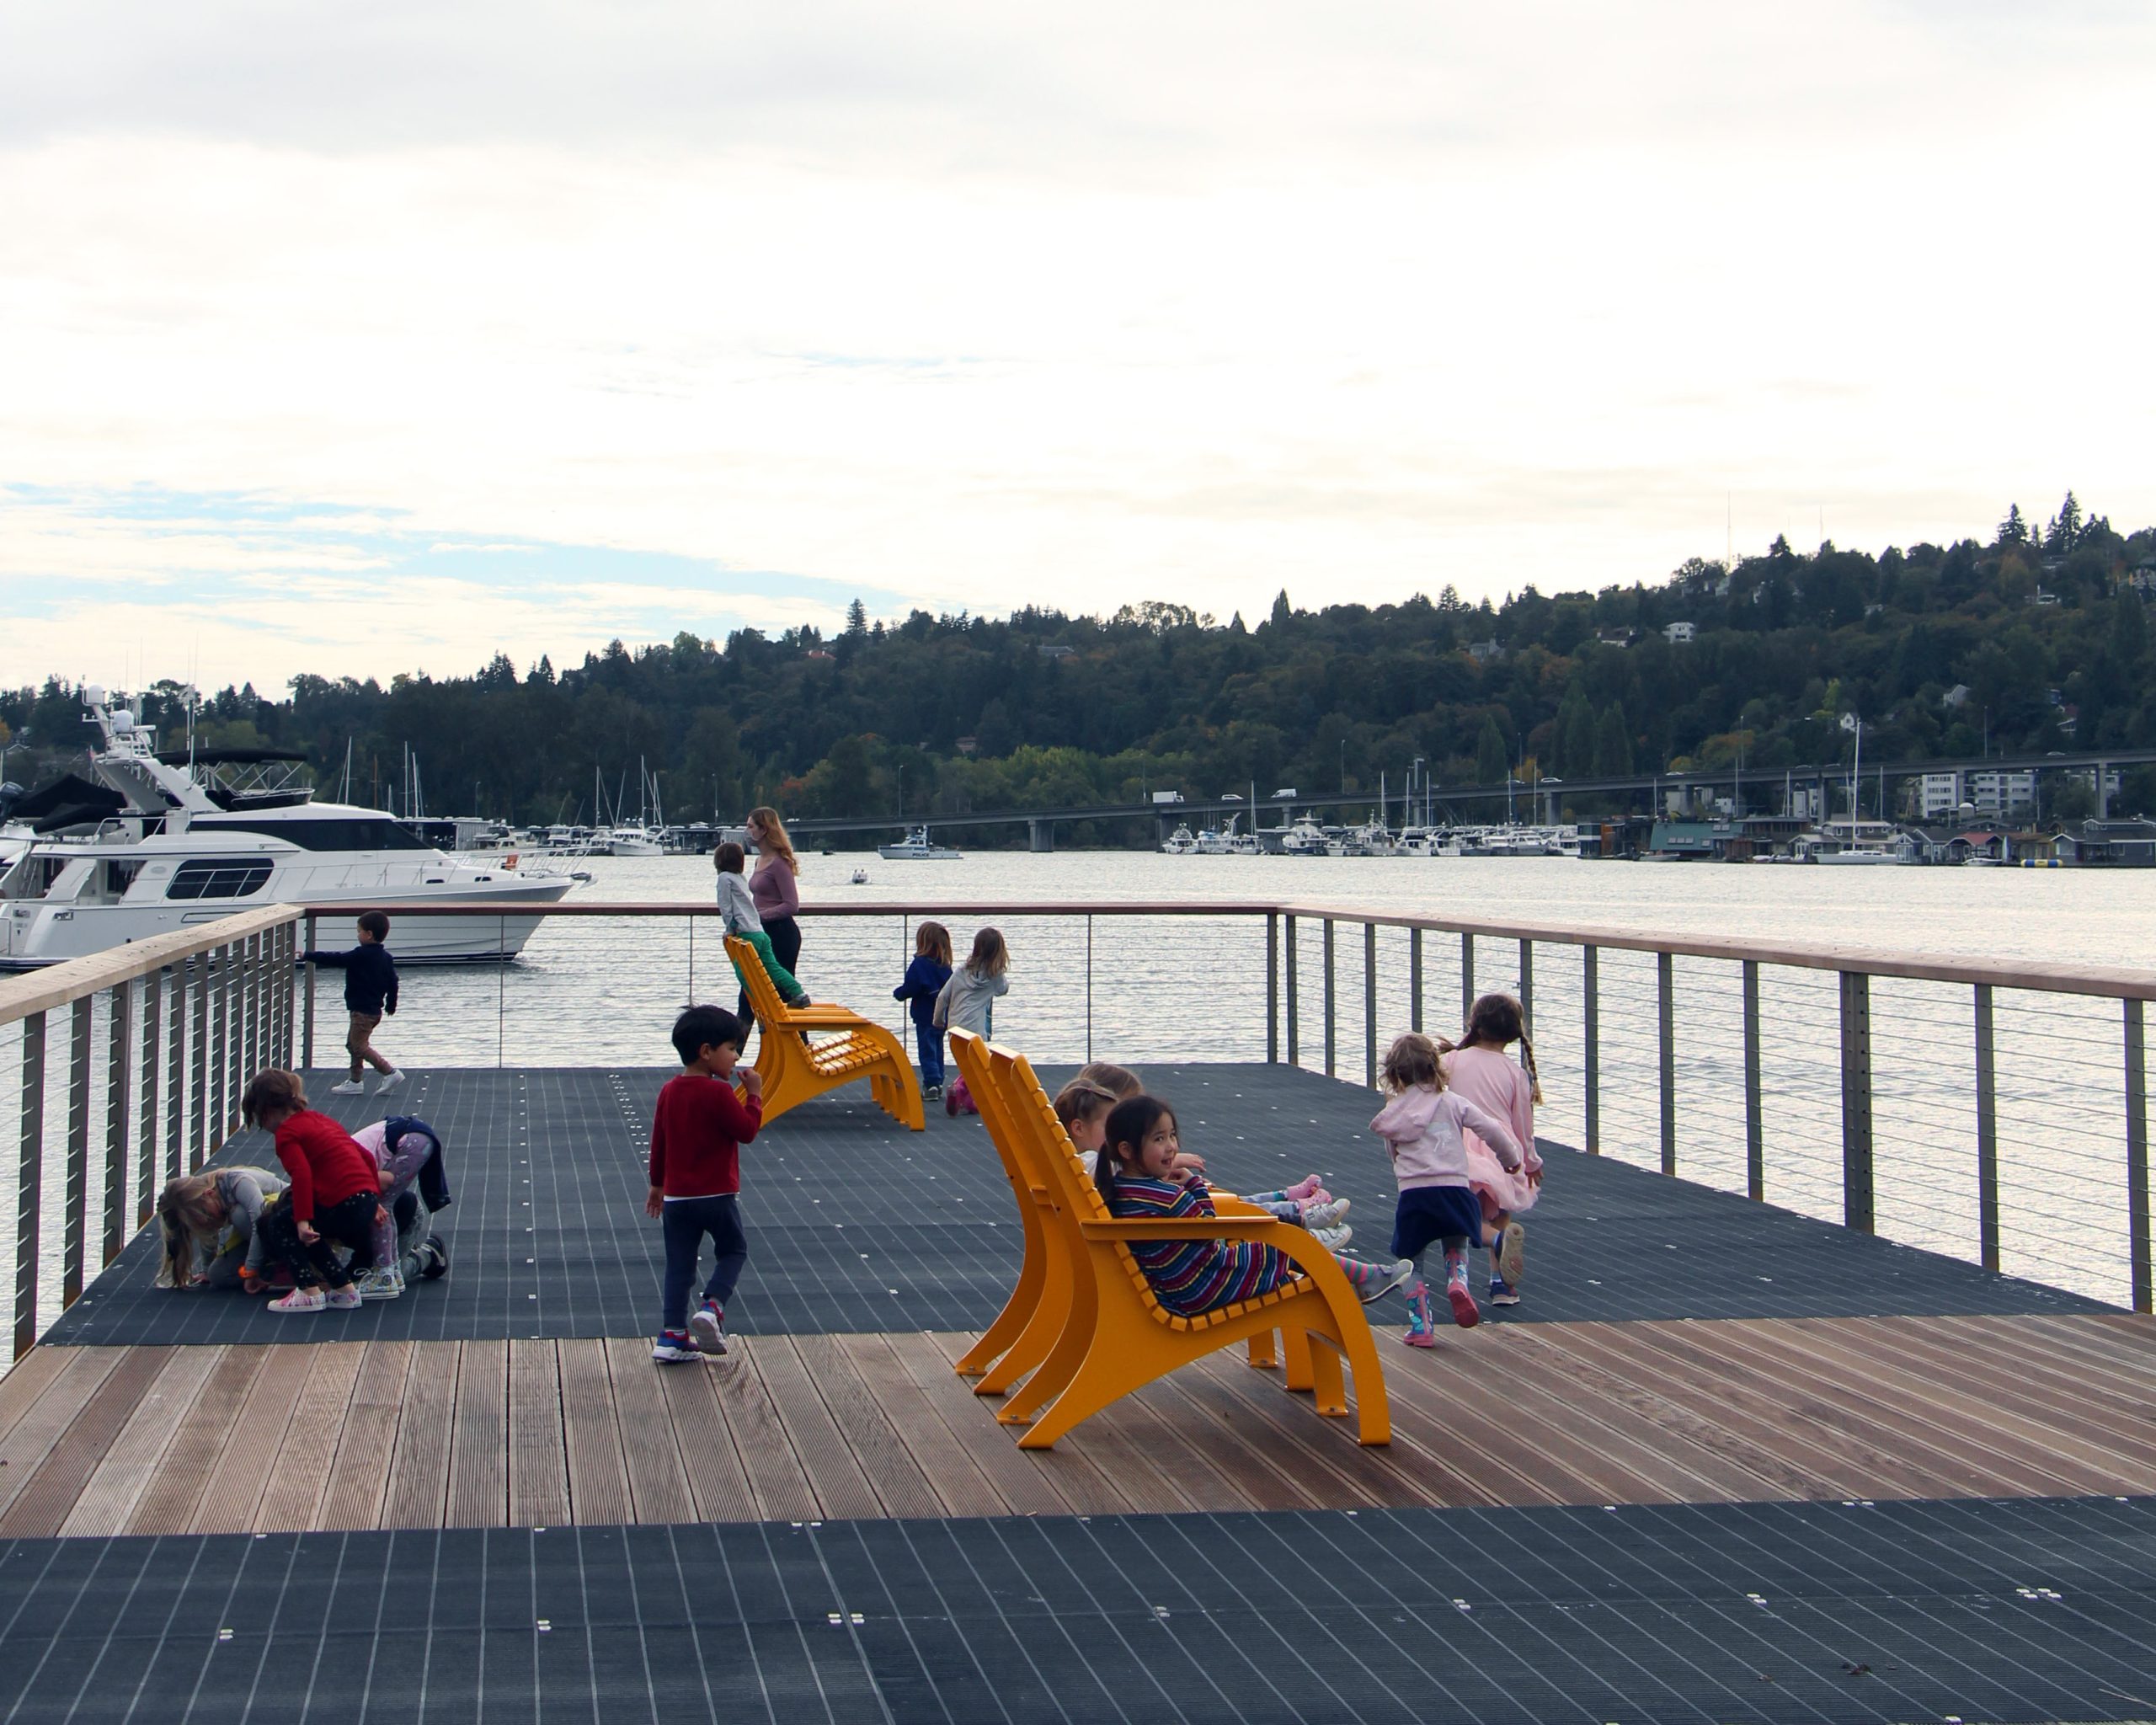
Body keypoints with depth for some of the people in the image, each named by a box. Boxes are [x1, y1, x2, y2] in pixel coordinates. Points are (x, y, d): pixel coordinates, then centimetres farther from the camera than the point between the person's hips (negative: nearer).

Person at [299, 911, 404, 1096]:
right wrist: (391, 1005, 26)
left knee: (359, 1046, -6)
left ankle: (391, 1073, -12)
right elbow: (393, 982, 12)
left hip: (362, 1010, -9)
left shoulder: (360, 955, -18)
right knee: (353, 1043, 18)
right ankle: (355, 1081, 23)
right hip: (375, 1009, 9)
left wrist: (308, 956, -4)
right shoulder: (386, 958, 6)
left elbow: (335, 959, -13)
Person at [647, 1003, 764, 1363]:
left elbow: (658, 1140, 11)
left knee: (679, 1265, 9)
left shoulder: (669, 1091, 5)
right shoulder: (719, 1093, -16)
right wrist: (754, 1095, -2)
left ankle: (671, 1334, 5)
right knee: (733, 1251, 14)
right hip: (717, 1195, -5)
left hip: (676, 1196, 5)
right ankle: (712, 1307, -8)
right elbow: (747, 1130, -12)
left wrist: (657, 1183, 21)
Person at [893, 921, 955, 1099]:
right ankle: (938, 1083, 21)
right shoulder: (945, 965, 3)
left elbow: (910, 989, -19)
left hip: (925, 1016, -7)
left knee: (927, 1050, -2)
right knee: (937, 1050, 17)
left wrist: (898, 993, 1)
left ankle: (931, 1084, -9)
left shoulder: (919, 964, -18)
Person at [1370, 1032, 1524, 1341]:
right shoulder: (1452, 1103, 5)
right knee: (1456, 1248, 24)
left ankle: (1421, 1328, 7)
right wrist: (1511, 1159, 18)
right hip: (1453, 1188, 1)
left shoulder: (1393, 1114, 6)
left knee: (1414, 1262, 14)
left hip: (1412, 1193, -1)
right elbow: (1492, 1129, 3)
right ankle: (1458, 1282, -7)